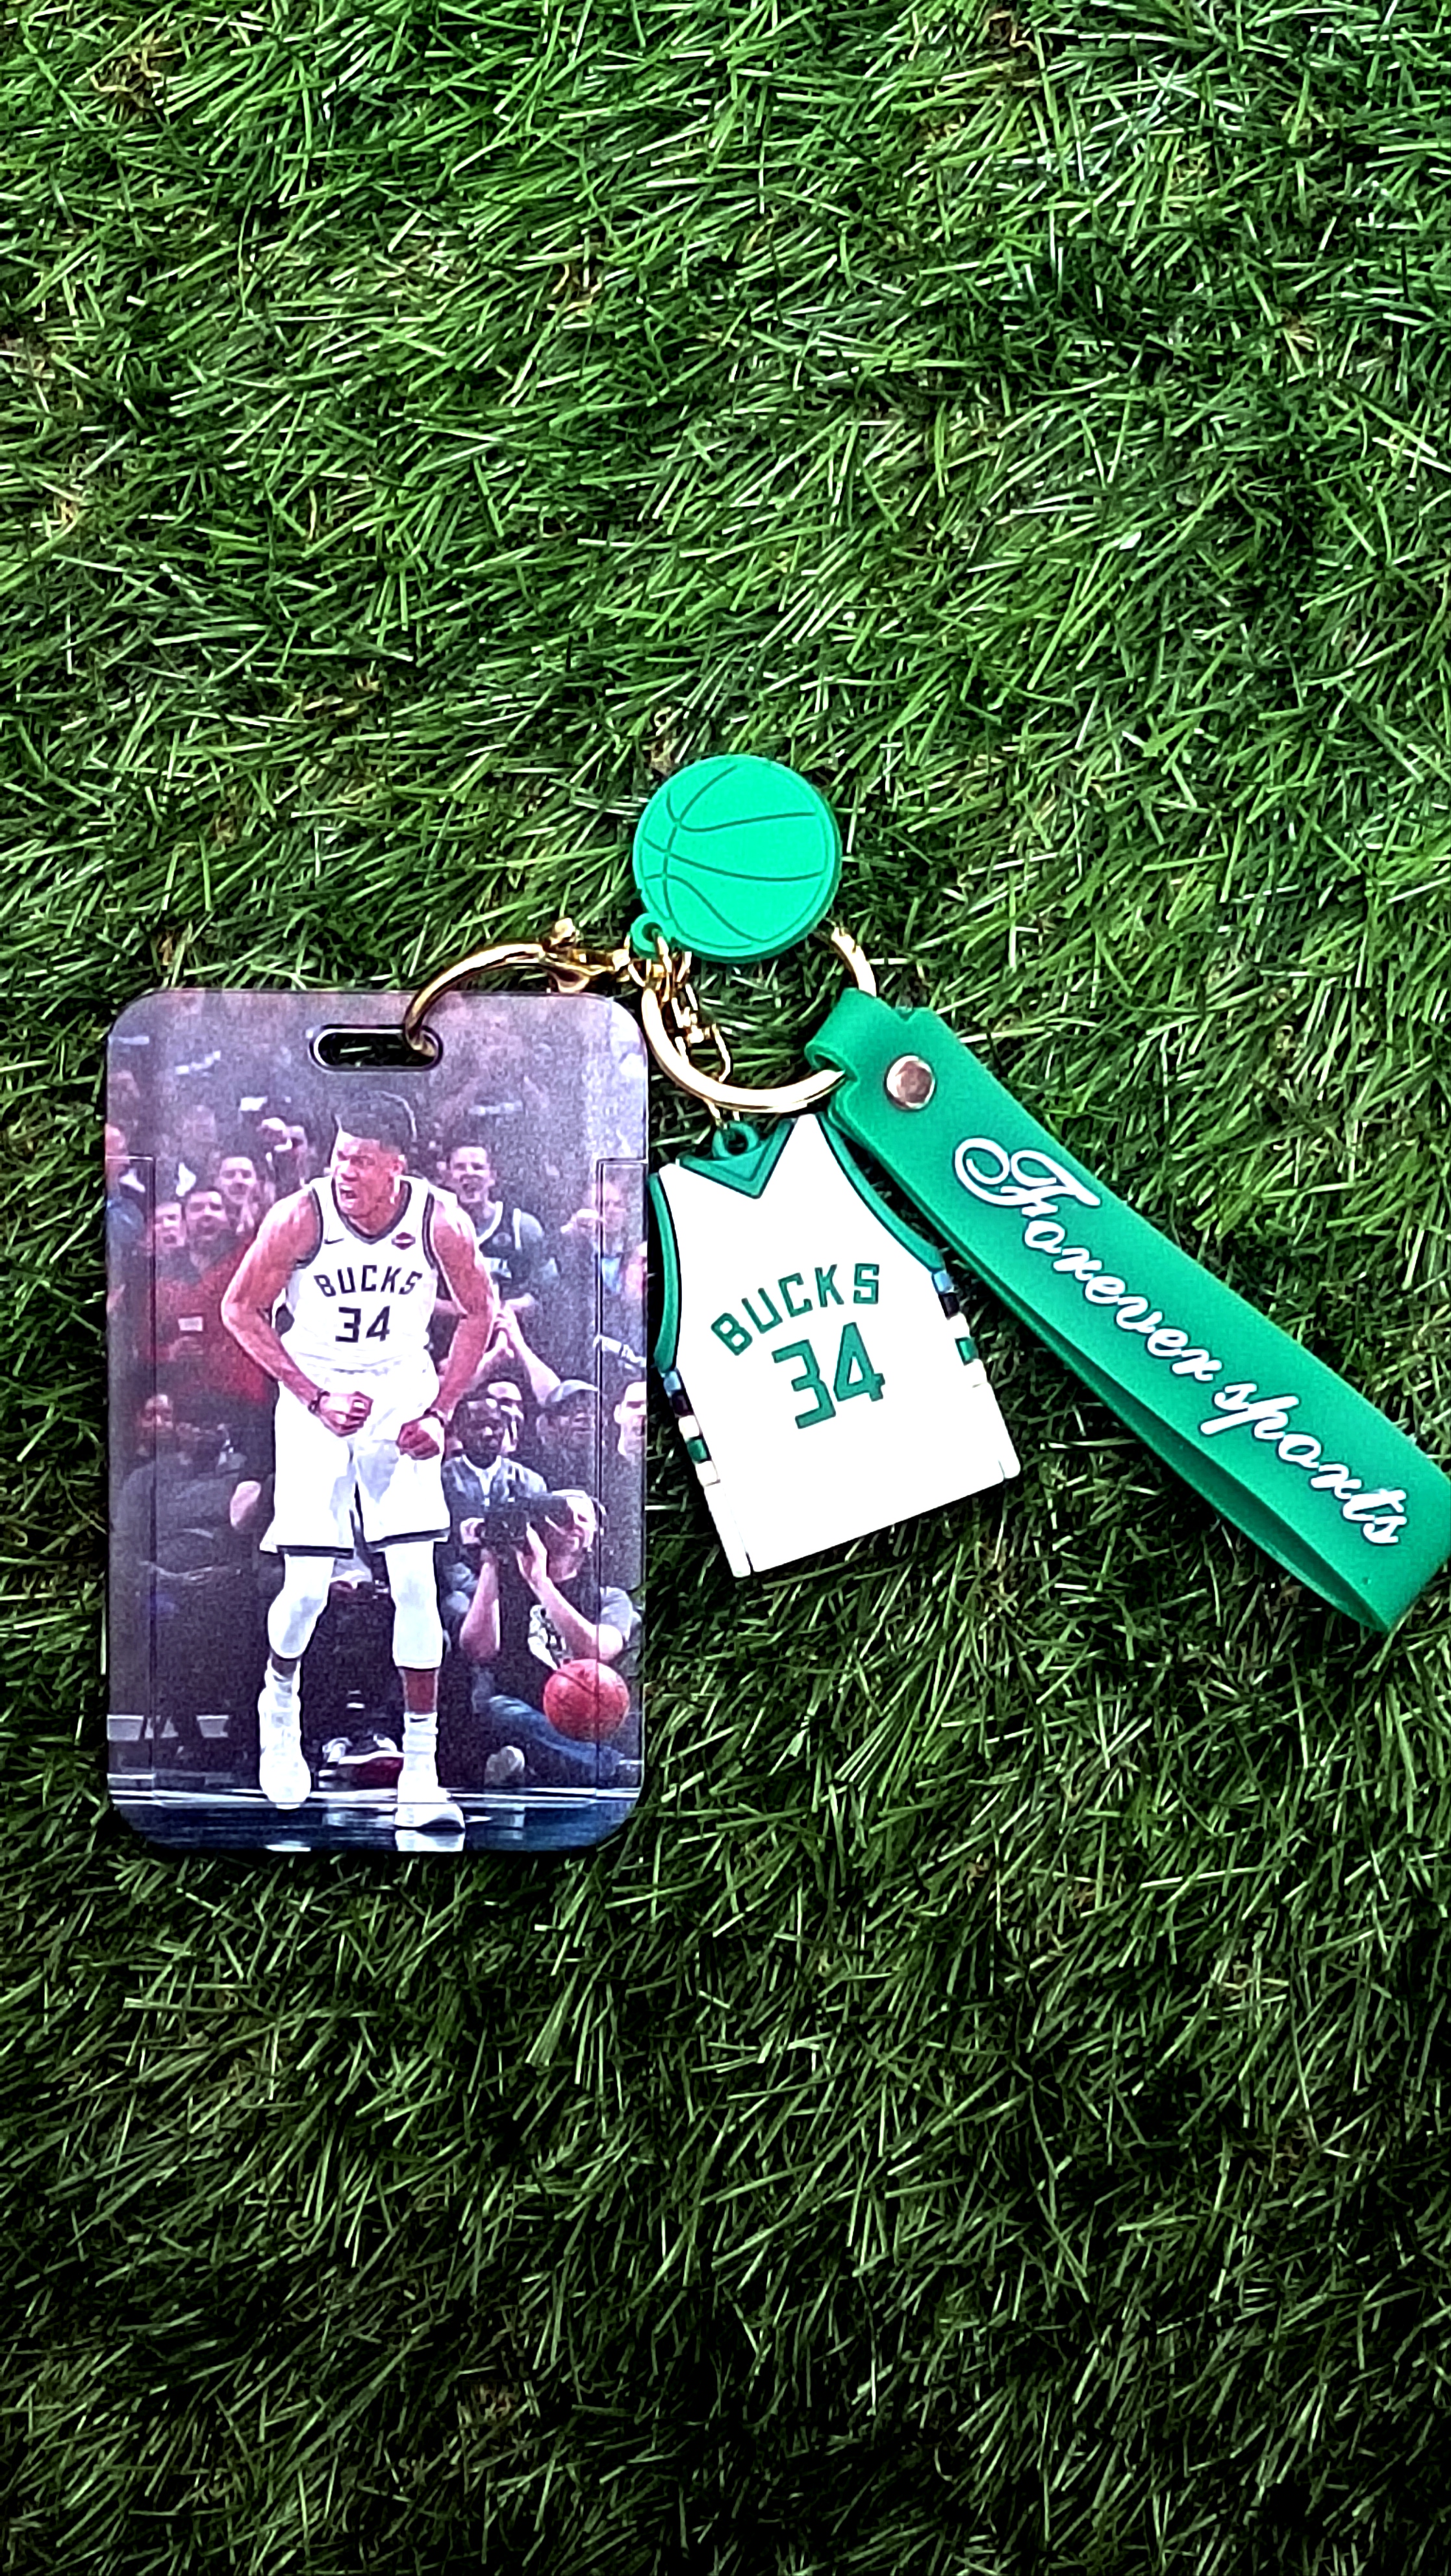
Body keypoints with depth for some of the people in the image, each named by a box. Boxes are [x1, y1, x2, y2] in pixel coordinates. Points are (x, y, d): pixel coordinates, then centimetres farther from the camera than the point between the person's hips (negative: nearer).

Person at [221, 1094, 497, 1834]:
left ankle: (420, 1771, 0)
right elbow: (241, 1311, -6)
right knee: (307, 1587, -6)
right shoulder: (300, 1216, -18)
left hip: (403, 1401, 1)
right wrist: (316, 1398, -13)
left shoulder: (440, 1221, -15)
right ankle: (280, 1696, 29)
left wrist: (439, 1412, -7)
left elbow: (479, 1313, 2)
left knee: (416, 1581, -8)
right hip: (315, 1400, -1)